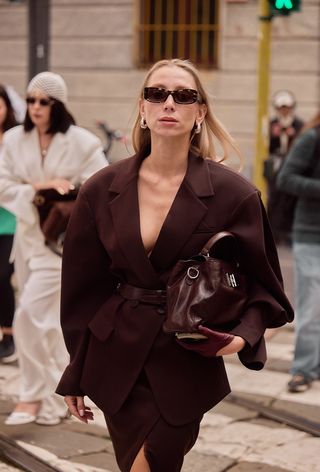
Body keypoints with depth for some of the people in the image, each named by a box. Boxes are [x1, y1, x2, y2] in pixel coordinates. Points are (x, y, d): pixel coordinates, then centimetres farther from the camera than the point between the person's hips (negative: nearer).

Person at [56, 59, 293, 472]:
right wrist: (76, 374, 8)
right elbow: (83, 286, 5)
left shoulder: (233, 193, -9)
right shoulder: (102, 190, -1)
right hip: (116, 356, 2)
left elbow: (262, 283, 1)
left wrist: (244, 334, -19)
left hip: (188, 361, -2)